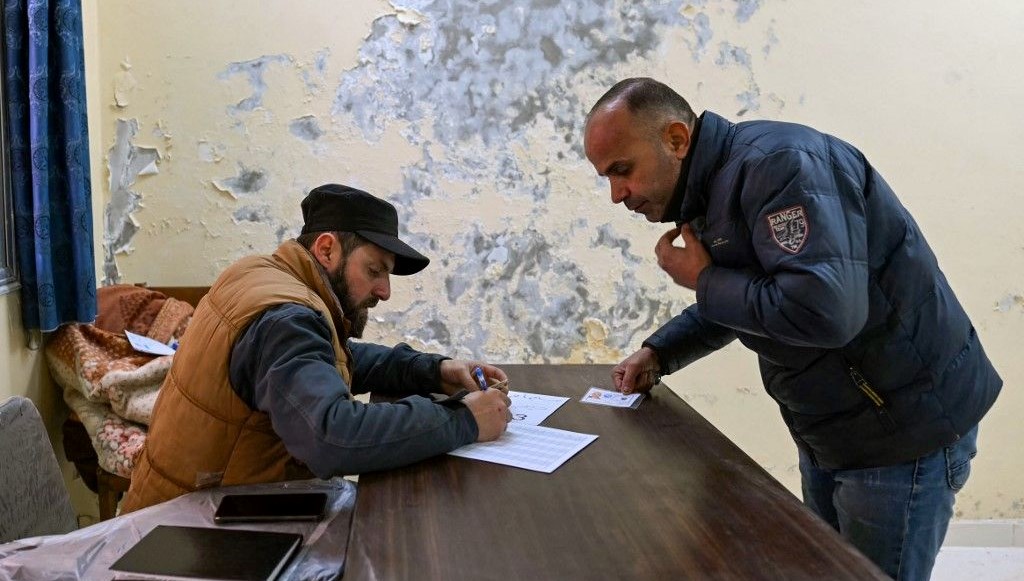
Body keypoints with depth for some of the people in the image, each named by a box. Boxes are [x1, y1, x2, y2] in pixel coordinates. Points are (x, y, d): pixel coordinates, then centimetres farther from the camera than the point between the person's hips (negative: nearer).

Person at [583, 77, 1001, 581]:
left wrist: (703, 281, -21)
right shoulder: (712, 190, 6)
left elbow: (824, 310, -36)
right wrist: (658, 353, 6)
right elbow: (736, 300, 20)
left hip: (905, 425, -9)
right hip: (830, 428, 10)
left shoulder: (776, 162, -25)